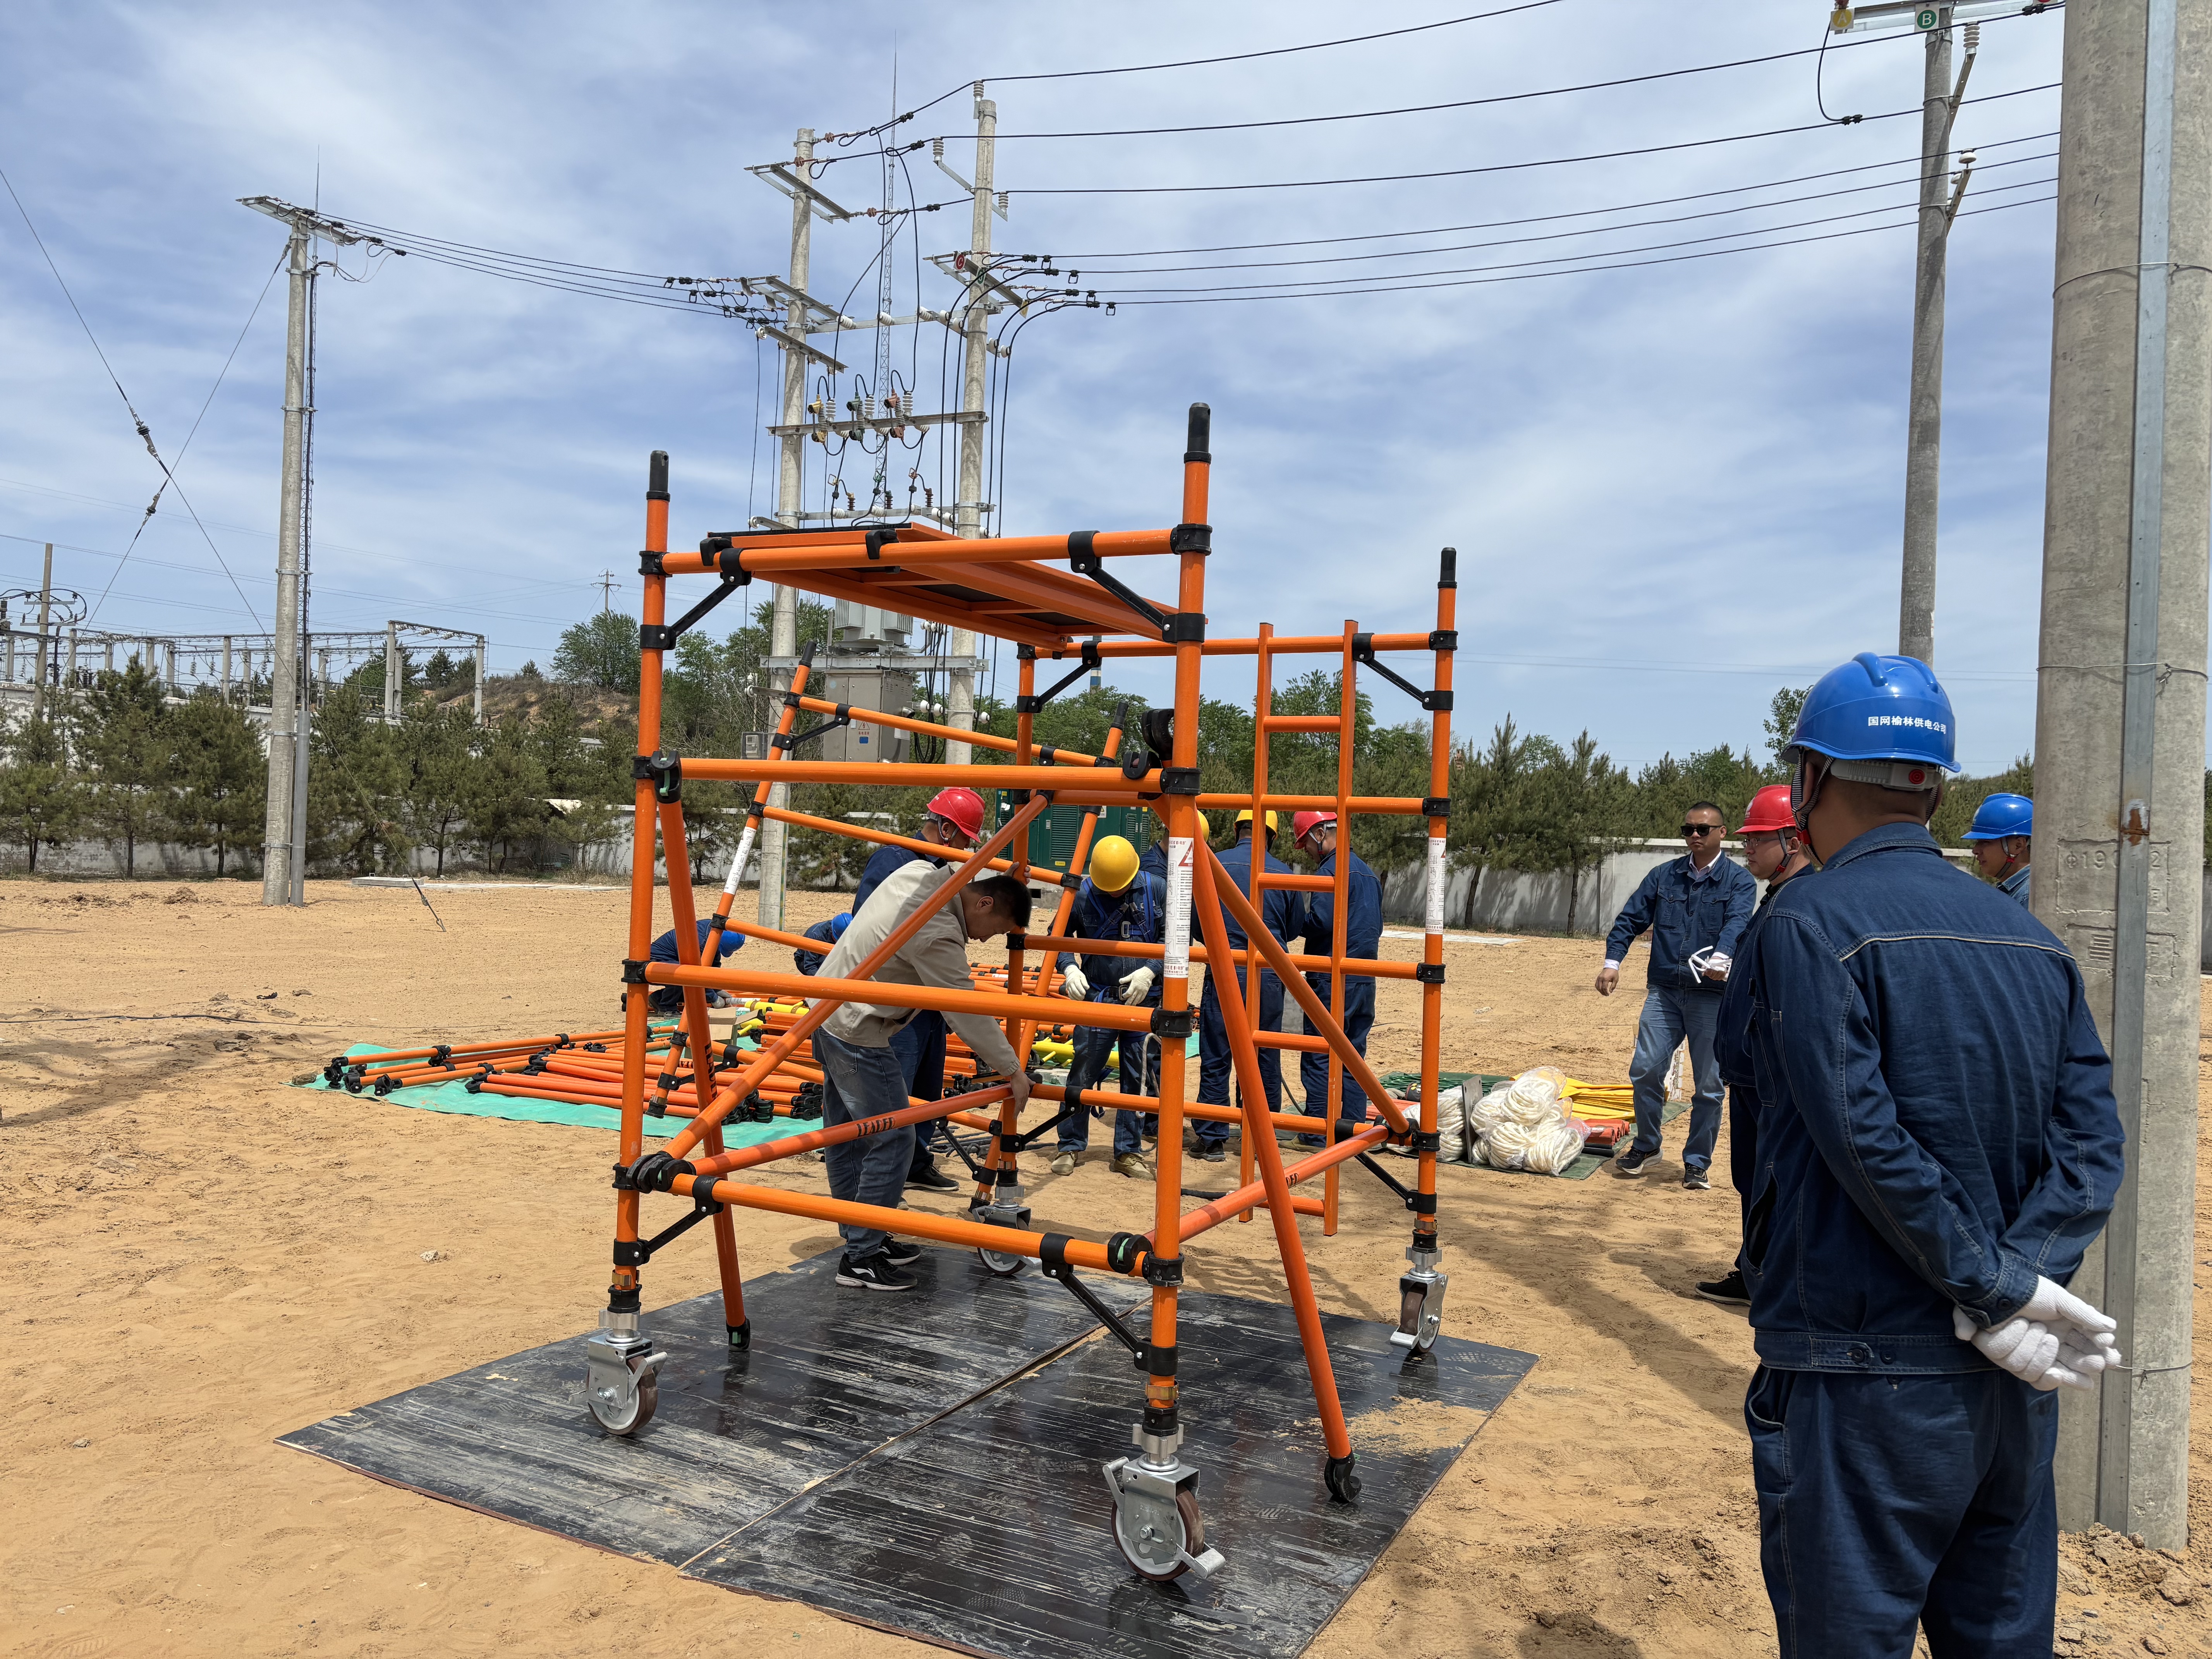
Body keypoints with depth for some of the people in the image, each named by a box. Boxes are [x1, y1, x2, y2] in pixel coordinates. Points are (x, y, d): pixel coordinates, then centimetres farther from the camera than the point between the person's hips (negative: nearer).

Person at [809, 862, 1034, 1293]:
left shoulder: (918, 871, -1)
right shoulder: (938, 935, -26)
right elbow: (970, 1015, -21)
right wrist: (1013, 1072, -11)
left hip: (826, 1010, 10)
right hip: (858, 1036, -10)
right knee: (892, 1142, -4)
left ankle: (862, 1239, 28)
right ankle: (861, 1259, 3)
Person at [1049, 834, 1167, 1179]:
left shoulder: (1156, 890, -2)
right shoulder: (1082, 894, -5)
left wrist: (1150, 971, -12)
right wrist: (1070, 969, -14)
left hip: (1144, 999, 1)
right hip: (1097, 998, -1)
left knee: (1138, 1076, 5)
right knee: (1083, 1072, 0)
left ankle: (1129, 1152, 16)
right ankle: (1069, 1147, 13)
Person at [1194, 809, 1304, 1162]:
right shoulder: (1284, 873, 0)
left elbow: (1195, 923, 2)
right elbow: (1296, 928, 10)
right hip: (1270, 977, 2)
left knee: (1216, 1060, 5)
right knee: (1266, 1060, 11)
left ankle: (1211, 1140, 8)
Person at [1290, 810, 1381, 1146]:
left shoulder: (1333, 869, -12)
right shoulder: (1369, 872, 16)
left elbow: (1320, 921, -21)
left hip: (1333, 980, -8)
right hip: (1365, 979, 8)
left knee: (1318, 1058, -1)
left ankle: (1317, 1134, 2)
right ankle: (1353, 1129, 15)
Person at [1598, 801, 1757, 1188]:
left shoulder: (1739, 880, 1)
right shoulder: (1664, 876, 11)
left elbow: (1736, 923, -17)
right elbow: (1630, 919, 8)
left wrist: (1720, 958, -37)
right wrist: (1613, 961, -8)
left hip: (1713, 995, -2)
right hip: (1664, 991, 3)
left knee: (1709, 1085, 3)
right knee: (1645, 1070, -1)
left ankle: (1697, 1163, 18)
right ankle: (1645, 1147, 20)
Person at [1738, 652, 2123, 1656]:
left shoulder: (1811, 925, -11)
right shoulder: (2032, 938, 9)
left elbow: (1868, 1142, -18)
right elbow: (2091, 1144, 1)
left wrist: (1997, 1293, -10)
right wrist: (2014, 1283, -8)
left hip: (1867, 1377, -6)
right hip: (2015, 1385, 7)